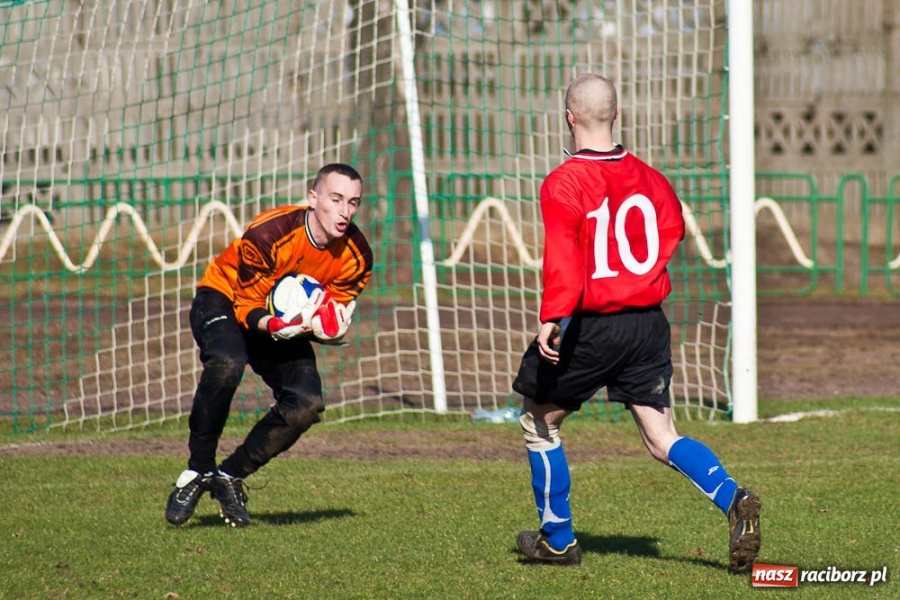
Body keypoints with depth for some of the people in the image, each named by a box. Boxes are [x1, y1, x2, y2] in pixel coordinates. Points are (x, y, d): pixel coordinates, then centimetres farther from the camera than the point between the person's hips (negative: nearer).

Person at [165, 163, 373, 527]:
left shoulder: (356, 255, -16)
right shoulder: (268, 234, -31)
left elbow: (336, 317, -5)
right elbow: (247, 308, -24)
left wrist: (325, 328, -29)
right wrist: (275, 327, -44)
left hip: (287, 321, 5)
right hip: (224, 298, -5)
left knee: (307, 404, -18)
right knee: (227, 363, -38)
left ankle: (231, 476, 2)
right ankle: (198, 471, -21)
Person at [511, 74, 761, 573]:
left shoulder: (563, 184, -12)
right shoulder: (647, 177, 5)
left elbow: (562, 256, -23)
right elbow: (672, 232, 17)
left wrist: (553, 318, -28)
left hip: (590, 326, -5)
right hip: (648, 322, 5)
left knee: (539, 420, 16)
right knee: (661, 437, 6)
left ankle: (557, 539, 21)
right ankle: (733, 500, -18)